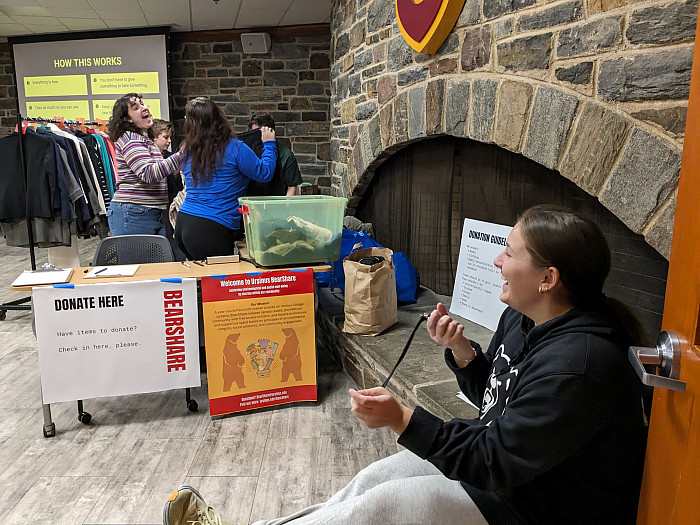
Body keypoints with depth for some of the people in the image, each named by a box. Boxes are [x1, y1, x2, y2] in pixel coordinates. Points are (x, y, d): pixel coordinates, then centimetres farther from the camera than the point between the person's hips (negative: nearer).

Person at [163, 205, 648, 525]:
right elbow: (491, 395, 8)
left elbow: (494, 463, -30)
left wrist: (403, 420, -33)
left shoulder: (576, 365, -32)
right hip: (503, 458, 8)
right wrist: (462, 351, -11)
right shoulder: (522, 318, -3)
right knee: (372, 479, 2)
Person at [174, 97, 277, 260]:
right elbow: (264, 174, -3)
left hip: (183, 222, 7)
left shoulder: (187, 151, 8)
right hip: (210, 230, -7)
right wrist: (269, 144, 13)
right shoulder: (235, 148, -11)